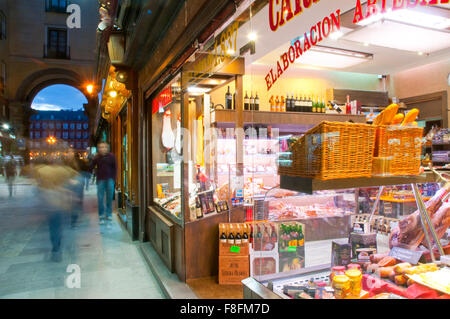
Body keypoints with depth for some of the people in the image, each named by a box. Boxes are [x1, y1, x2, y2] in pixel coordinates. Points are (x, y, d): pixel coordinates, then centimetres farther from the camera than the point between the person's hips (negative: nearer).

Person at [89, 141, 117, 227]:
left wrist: (113, 179, -1)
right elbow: (91, 168, 5)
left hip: (109, 180, 0)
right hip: (100, 180, 1)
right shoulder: (96, 158, 2)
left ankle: (109, 217, 13)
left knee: (109, 199, 3)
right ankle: (101, 216, 15)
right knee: (100, 199, 1)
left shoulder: (111, 157, 1)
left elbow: (115, 168, 4)